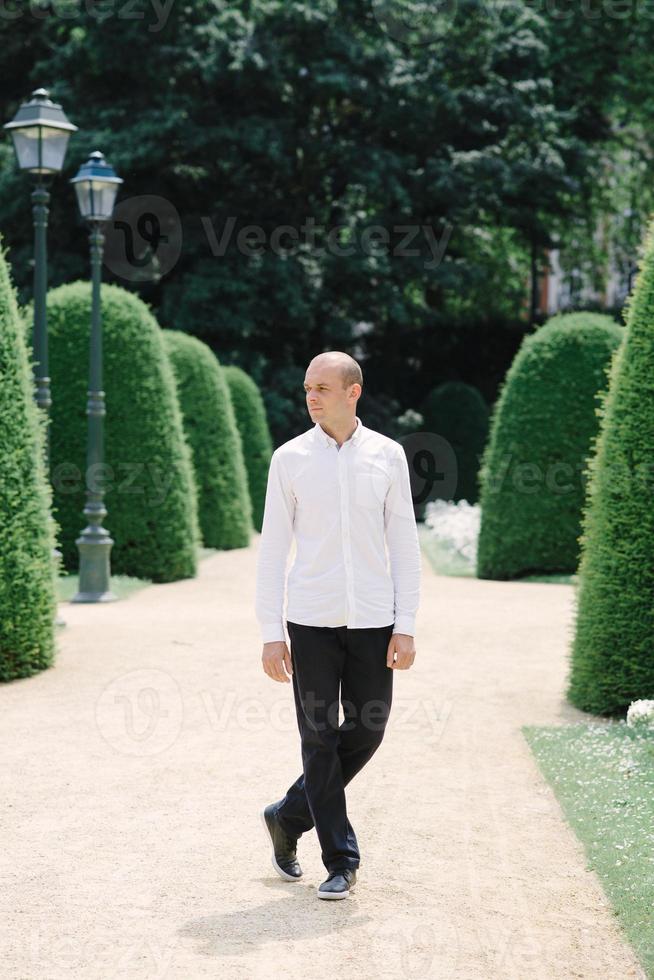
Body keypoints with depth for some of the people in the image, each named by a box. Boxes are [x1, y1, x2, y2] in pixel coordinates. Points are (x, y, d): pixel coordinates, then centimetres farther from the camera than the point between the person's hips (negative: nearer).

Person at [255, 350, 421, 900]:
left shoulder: (387, 456, 3)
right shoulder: (290, 459, 1)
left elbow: (404, 543, 5)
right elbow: (273, 547, 1)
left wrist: (406, 626, -2)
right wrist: (271, 633, -4)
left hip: (373, 620, 2)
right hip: (311, 621, -1)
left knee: (367, 731, 5)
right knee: (320, 739, 1)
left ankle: (288, 818, 26)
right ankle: (340, 860, 11)